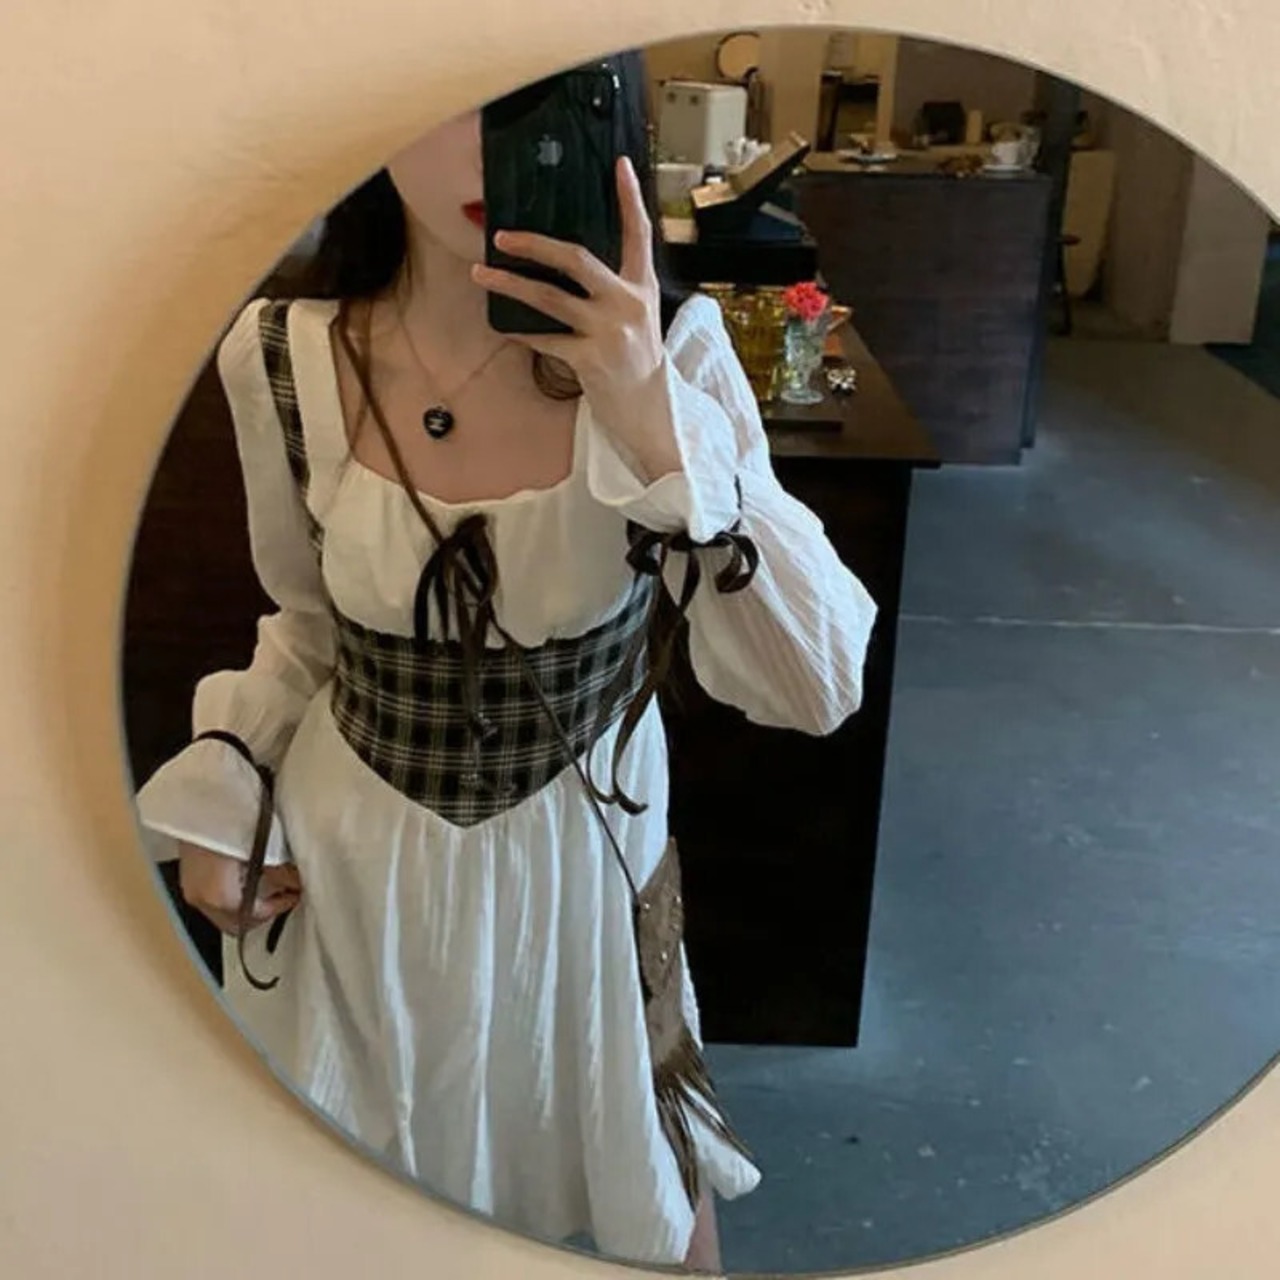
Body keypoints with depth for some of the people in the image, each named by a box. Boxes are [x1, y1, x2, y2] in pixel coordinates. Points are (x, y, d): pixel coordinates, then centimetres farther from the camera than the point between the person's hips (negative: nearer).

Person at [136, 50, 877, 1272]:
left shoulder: (666, 350, -19)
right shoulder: (282, 358, -13)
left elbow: (815, 689, -26)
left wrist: (661, 436, -37)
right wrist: (217, 799, -3)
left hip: (583, 853, -1)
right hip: (349, 861, 2)